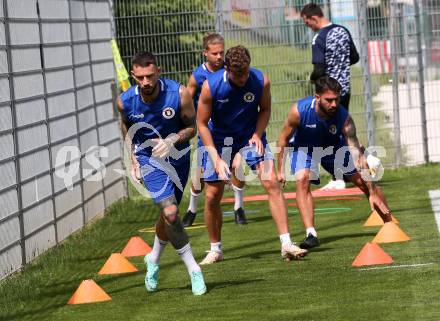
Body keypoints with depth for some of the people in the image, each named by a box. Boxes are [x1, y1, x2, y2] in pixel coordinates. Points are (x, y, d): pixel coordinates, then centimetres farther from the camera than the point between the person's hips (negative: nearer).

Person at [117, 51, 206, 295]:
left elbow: (192, 127, -9)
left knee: (168, 214, 14)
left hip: (178, 156, 1)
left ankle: (153, 260, 41)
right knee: (170, 212, -18)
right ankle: (193, 270, -10)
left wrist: (172, 141, -27)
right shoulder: (126, 101, -17)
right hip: (148, 159, -1)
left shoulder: (179, 94, -22)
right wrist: (133, 159, 4)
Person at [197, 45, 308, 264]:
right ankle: (215, 250, 20)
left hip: (251, 135, 1)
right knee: (212, 195, -1)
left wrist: (258, 134, -17)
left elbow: (265, 109, 0)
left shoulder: (261, 81, -19)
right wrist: (216, 159, -19)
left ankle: (286, 244, -16)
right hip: (219, 139, 0)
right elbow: (202, 123, -14)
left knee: (271, 182, -17)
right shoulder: (211, 86, -23)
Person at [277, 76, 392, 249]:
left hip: (333, 147, 1)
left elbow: (359, 157, -33)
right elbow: (284, 139, -16)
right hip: (304, 147, -1)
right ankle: (311, 234, -27)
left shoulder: (344, 118, -34)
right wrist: (280, 170, -12)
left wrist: (373, 193, -35)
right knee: (302, 180, -29)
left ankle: (390, 224, 21)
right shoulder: (299, 110, -36)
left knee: (363, 181, 1)